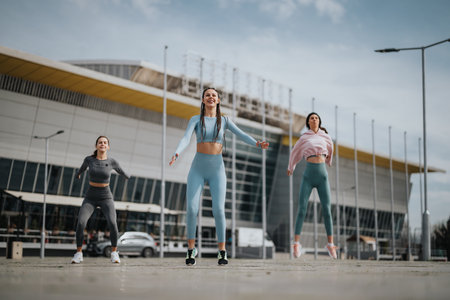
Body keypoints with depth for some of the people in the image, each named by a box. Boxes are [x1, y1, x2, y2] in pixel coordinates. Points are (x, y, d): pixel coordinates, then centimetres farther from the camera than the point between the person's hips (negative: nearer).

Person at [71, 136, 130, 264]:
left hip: (106, 198, -1)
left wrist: (127, 176, 40)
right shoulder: (89, 159, -4)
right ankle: (78, 253, -5)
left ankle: (114, 252, -7)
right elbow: (83, 167, 20)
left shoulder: (112, 161, -5)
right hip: (90, 198, 1)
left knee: (112, 224, -27)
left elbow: (119, 170, 19)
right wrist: (77, 174, 42)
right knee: (80, 223, -23)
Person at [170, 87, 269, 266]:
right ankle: (191, 249, 5)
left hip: (217, 170, 0)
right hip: (198, 169, 0)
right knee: (191, 209, -12)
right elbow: (185, 139, -10)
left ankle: (222, 251, 1)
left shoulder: (224, 120, 9)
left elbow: (242, 135, -2)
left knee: (218, 210, -13)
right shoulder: (195, 119, 5)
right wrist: (176, 154, -31)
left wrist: (258, 144, -23)